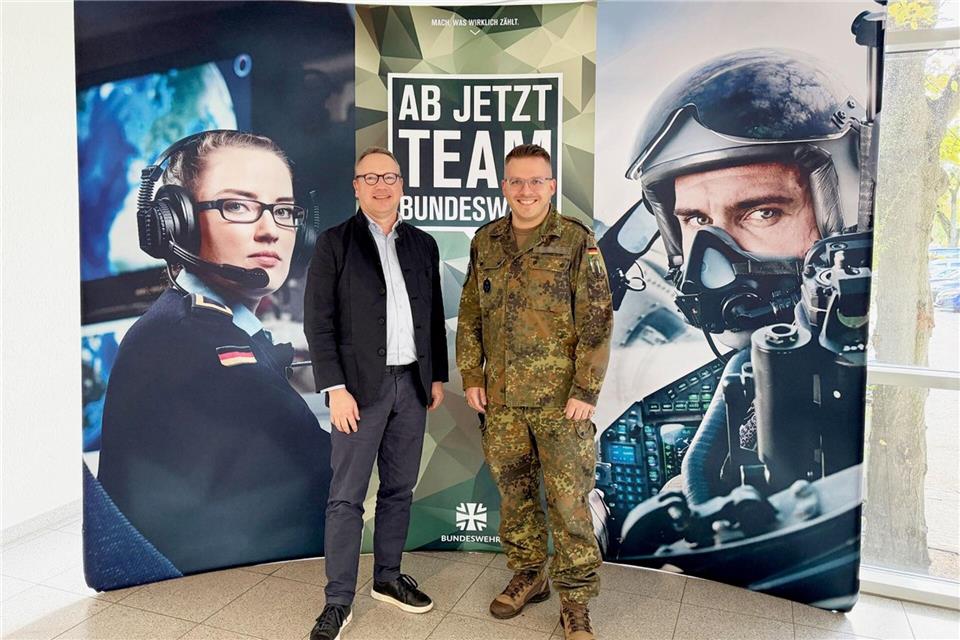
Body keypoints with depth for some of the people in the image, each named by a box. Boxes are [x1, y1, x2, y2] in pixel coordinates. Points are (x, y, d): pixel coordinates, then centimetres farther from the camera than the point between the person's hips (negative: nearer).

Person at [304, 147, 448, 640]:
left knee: (399, 488, 13)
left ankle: (388, 578, 30)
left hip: (412, 383, 4)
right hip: (361, 385, -4)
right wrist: (335, 388, -13)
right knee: (347, 497, 1)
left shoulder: (423, 244, 11)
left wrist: (438, 375, 11)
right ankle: (339, 600, 14)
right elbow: (317, 320, -7)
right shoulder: (334, 242, -2)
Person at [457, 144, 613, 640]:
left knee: (568, 501, 2)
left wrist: (585, 391, -13)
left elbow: (597, 321, -9)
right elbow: (469, 316, 12)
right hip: (500, 398, 4)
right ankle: (527, 577, 35)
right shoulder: (485, 243, 7)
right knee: (514, 493, 16)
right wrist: (471, 377, 6)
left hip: (560, 399, -4)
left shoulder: (577, 242, -6)